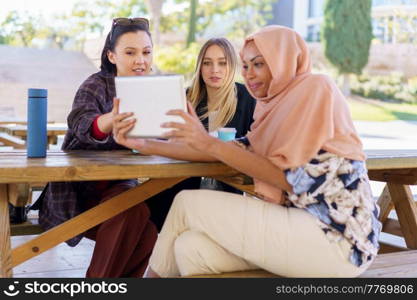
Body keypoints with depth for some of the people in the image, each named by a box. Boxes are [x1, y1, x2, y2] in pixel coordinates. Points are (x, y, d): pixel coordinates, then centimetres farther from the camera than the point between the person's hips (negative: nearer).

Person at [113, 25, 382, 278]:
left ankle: (154, 274, 17)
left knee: (188, 203, -5)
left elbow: (291, 177, -16)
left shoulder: (315, 87, -8)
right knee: (191, 248, -9)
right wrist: (146, 145, 2)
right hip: (304, 224, 7)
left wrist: (208, 143, -18)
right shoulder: (278, 104, 17)